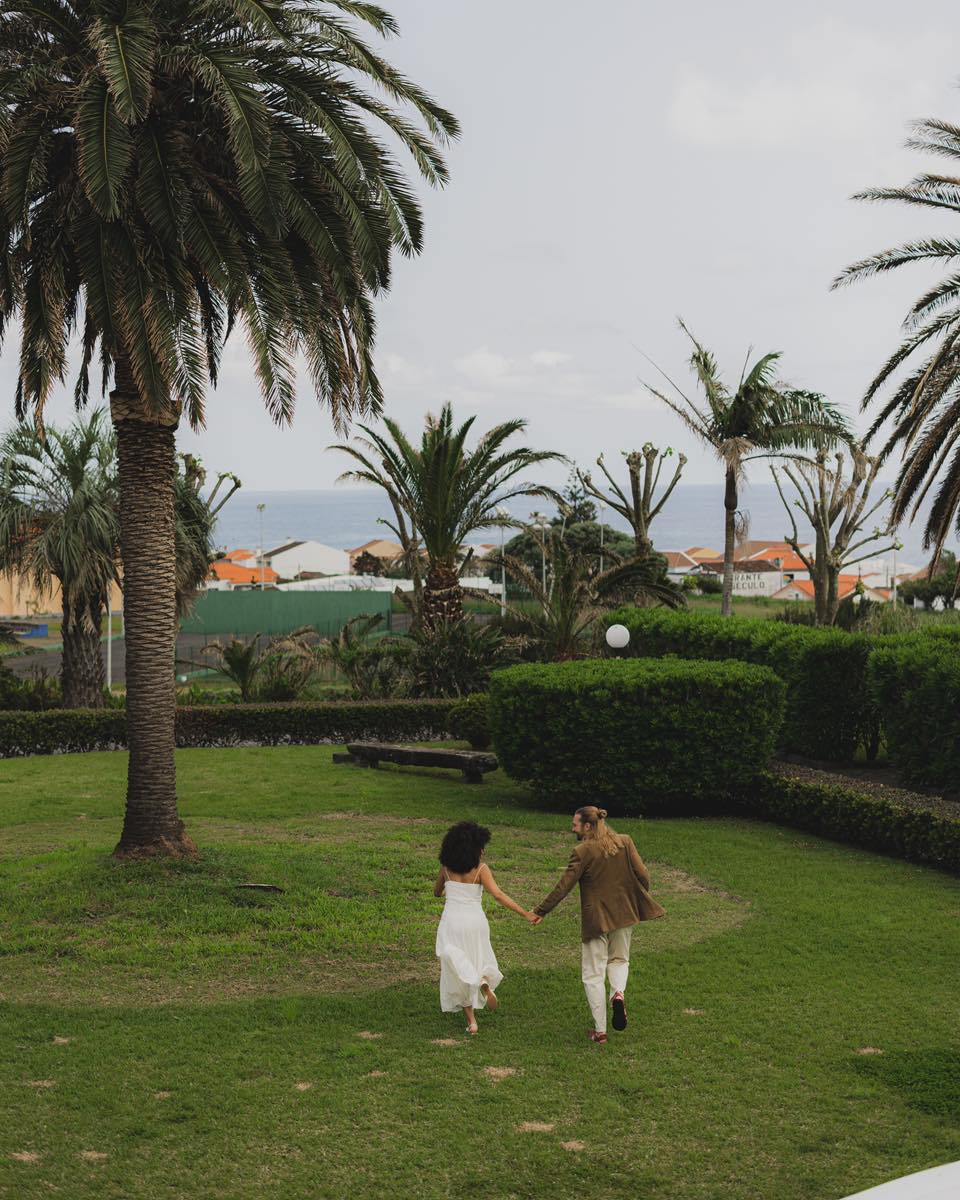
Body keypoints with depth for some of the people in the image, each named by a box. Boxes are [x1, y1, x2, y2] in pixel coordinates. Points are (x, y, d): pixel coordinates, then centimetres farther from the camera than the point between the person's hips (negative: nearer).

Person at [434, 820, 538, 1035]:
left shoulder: (447, 866, -1)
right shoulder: (480, 869, -10)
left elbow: (437, 892, 14)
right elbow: (498, 895, -20)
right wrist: (526, 914, -20)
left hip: (451, 922, 1)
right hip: (475, 922, -1)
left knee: (459, 972, 10)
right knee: (478, 961, 23)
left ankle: (471, 1020, 6)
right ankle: (484, 982, -11)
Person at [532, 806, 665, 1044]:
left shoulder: (582, 852, -16)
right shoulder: (625, 842, -3)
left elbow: (563, 887, -14)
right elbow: (643, 876, -2)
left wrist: (541, 910, -4)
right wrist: (642, 903, 15)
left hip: (595, 918, -4)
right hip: (624, 914, 4)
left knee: (593, 974, 7)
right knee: (619, 959, 26)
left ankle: (600, 1030, 10)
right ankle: (618, 992, -4)